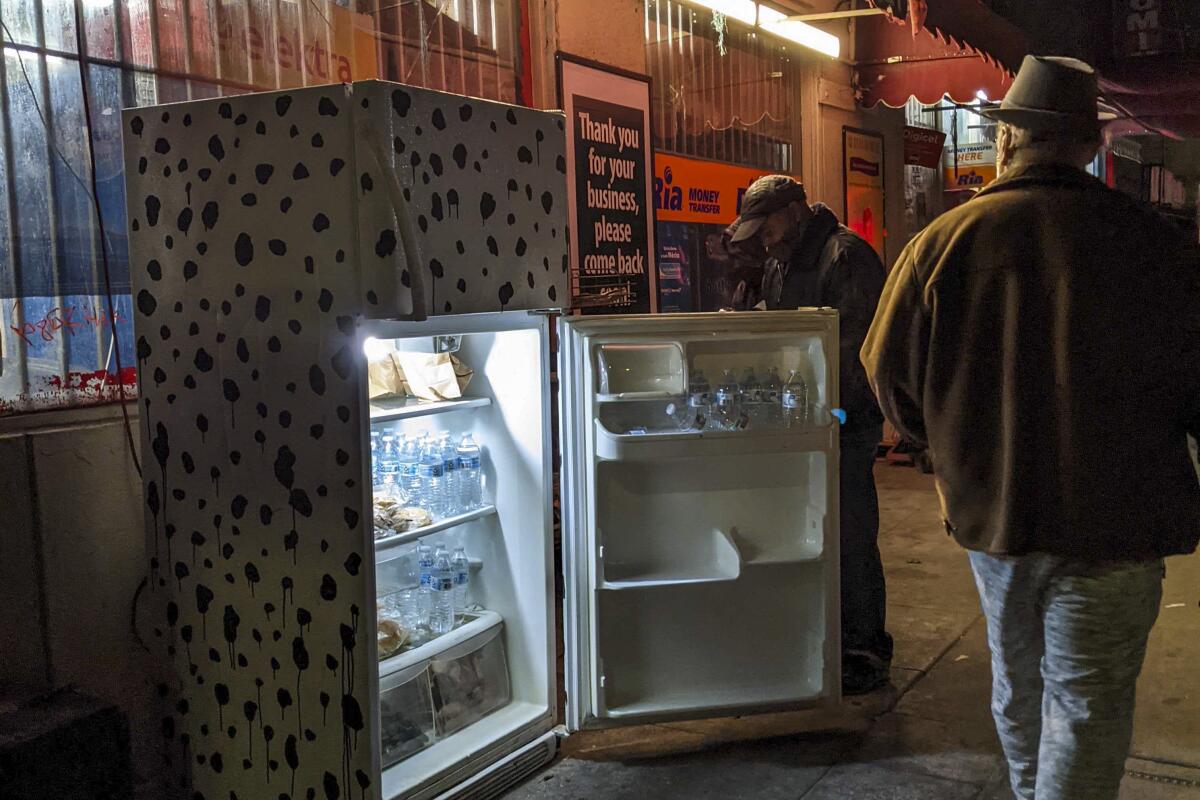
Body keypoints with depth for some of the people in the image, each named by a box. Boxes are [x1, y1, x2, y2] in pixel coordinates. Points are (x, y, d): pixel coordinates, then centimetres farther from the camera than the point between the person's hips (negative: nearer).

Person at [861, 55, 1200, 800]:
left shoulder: (944, 241, -6)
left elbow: (891, 375, 1)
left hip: (990, 507, 3)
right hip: (1112, 516, -3)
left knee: (1017, 680, 23)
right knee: (1086, 705, 6)